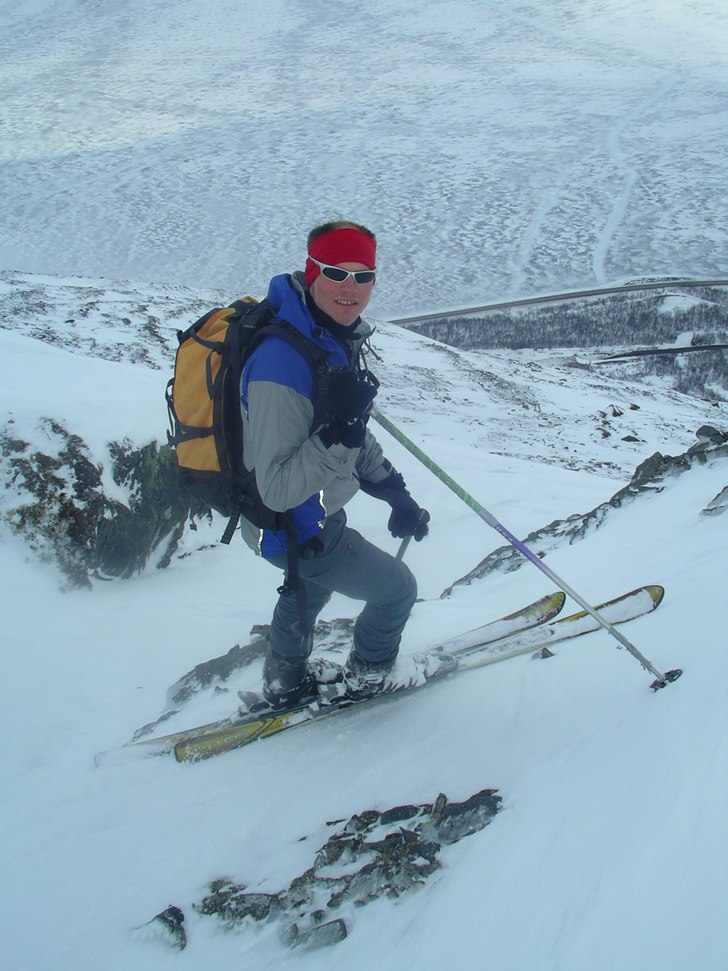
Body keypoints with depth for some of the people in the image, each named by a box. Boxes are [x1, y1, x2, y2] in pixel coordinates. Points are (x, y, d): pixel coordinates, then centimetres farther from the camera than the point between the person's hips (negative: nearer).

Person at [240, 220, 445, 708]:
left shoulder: (339, 338, -6)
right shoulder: (282, 364, -35)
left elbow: (359, 438, 10)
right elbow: (278, 491, -34)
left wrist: (396, 494, 11)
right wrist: (338, 431, -43)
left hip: (317, 515, 9)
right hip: (294, 529, -9)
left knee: (311, 587, 35)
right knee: (397, 587, 12)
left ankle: (285, 683, 60)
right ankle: (369, 675, 41)